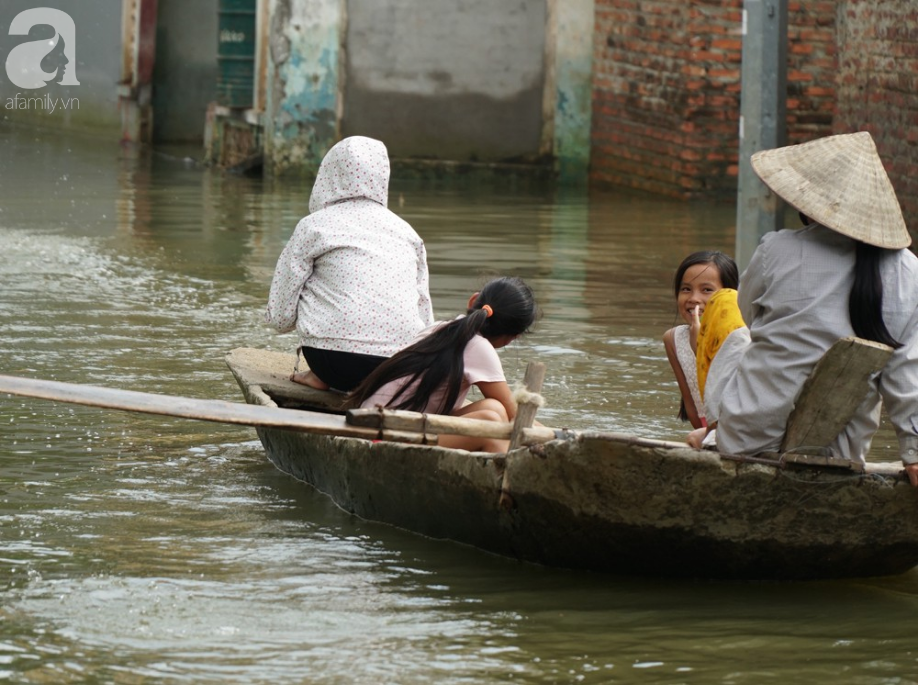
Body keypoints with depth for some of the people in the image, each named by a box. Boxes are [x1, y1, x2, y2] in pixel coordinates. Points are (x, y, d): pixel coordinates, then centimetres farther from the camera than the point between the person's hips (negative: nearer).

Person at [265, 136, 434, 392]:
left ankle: (320, 377, 13)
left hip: (338, 365, -4)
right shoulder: (406, 232, 14)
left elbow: (280, 316, 6)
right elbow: (425, 316, 16)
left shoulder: (315, 226, 3)